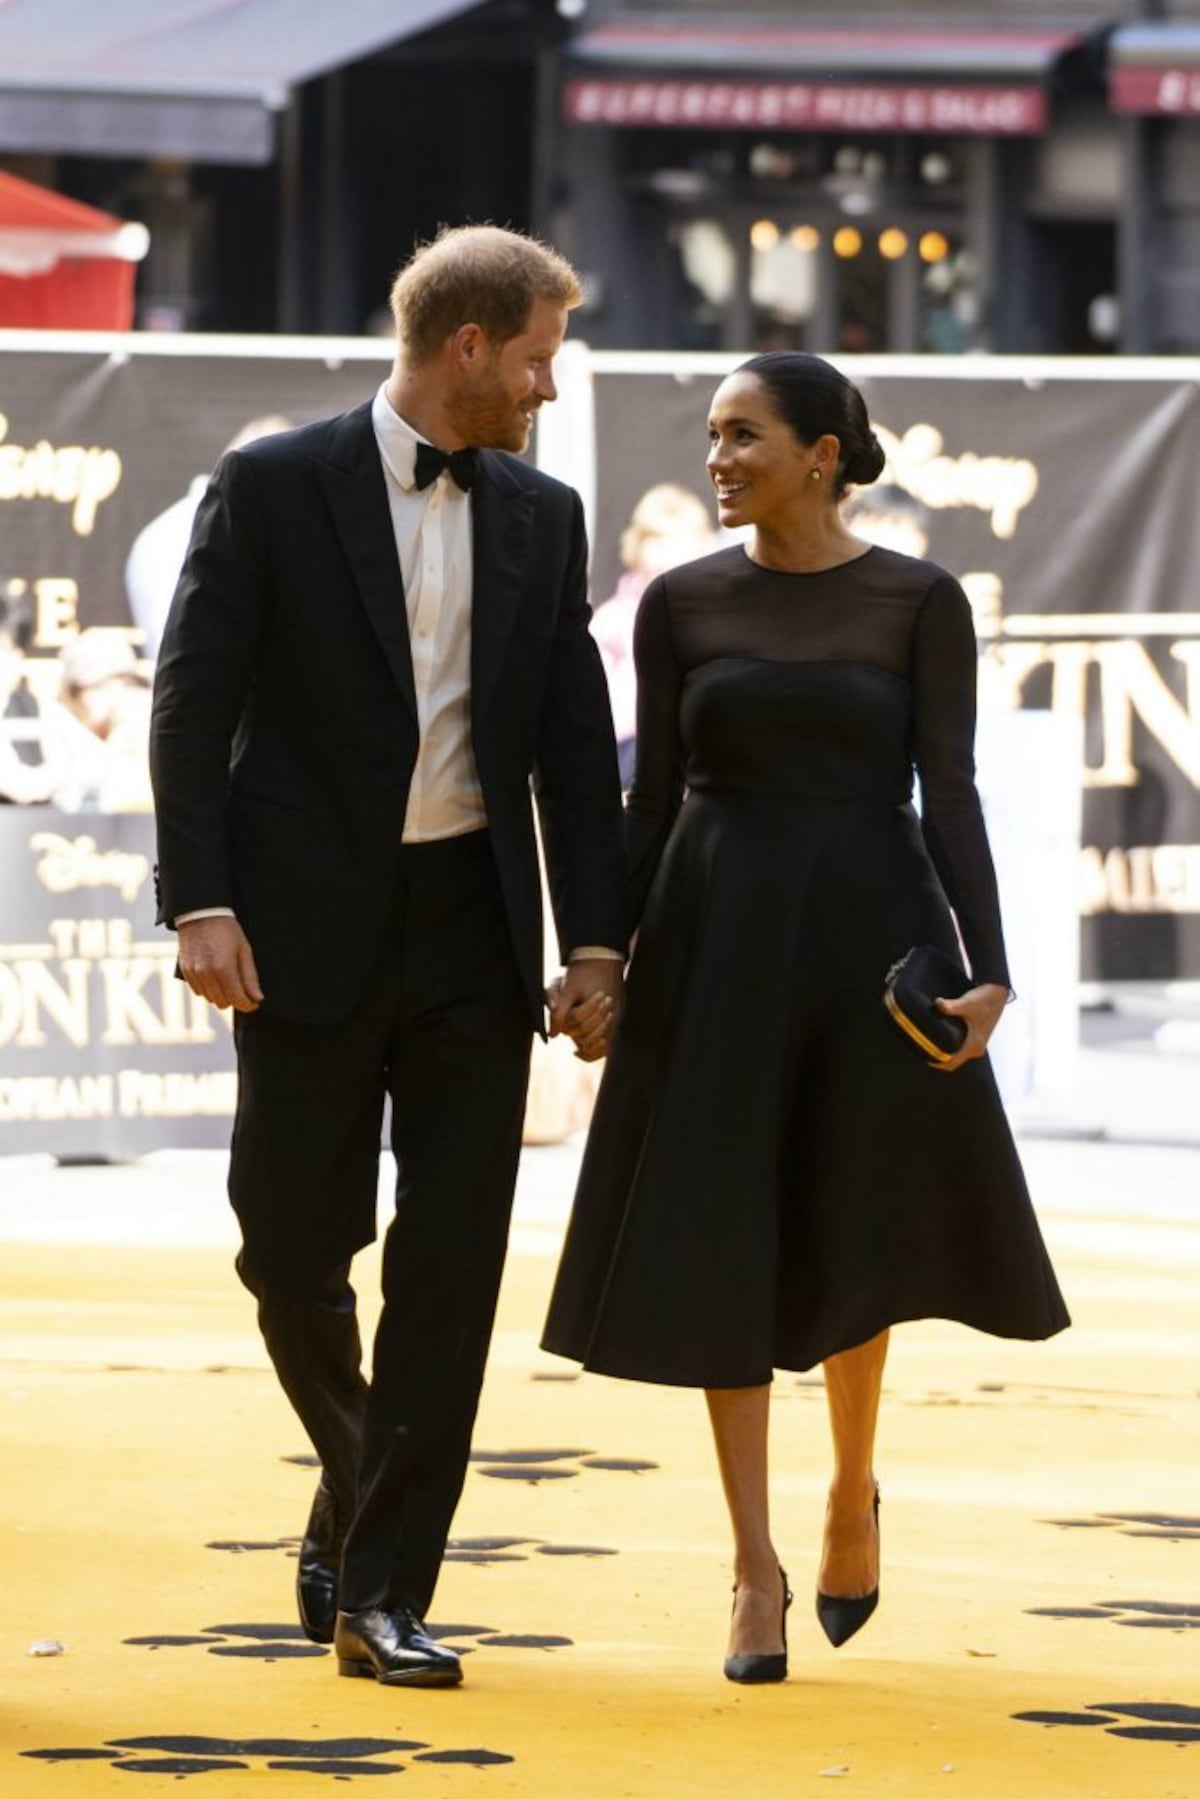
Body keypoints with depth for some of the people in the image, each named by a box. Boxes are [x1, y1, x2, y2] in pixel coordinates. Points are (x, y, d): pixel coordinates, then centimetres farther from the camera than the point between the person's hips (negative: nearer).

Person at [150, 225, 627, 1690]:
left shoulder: (542, 517, 9)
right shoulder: (274, 487, -4)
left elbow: (574, 738, 11)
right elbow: (194, 704, -7)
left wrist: (593, 943, 3)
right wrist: (200, 904, -16)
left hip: (473, 935, 3)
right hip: (312, 926, -3)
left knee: (452, 1264, -2)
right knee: (295, 1246, 1)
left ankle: (382, 1594, 1)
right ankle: (355, 1483, 31)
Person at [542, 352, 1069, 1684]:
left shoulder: (920, 603, -1)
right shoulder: (683, 604, 4)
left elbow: (949, 793, -5)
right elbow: (653, 798, 7)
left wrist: (987, 969, -15)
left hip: (867, 934, -1)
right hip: (718, 942, 1)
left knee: (855, 1236, 5)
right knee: (723, 1246, -2)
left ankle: (854, 1490, 33)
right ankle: (755, 1568, 4)